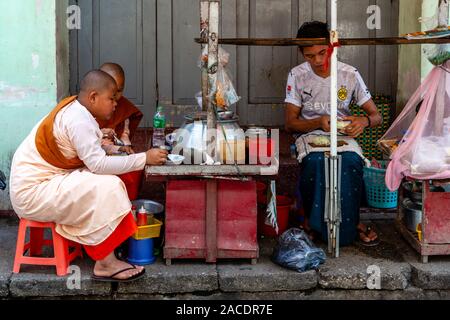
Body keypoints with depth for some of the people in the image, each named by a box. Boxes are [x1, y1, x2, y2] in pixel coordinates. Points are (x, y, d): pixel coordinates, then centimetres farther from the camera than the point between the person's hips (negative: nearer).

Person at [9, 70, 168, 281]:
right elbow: (99, 165, -25)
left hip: (37, 181, 10)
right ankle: (105, 264, -16)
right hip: (32, 193, -10)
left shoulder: (73, 108, 8)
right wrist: (144, 158, -19)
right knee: (107, 188, -20)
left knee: (104, 181, 8)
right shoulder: (79, 120, -21)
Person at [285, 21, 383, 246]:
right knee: (315, 162, -36)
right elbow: (290, 123, -3)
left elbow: (376, 116, 2)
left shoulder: (350, 74, -1)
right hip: (309, 134, -1)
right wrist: (318, 122, -22)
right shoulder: (297, 76, -2)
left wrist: (364, 121, -23)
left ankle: (352, 221, -13)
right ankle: (312, 220, -14)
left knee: (351, 161, -33)